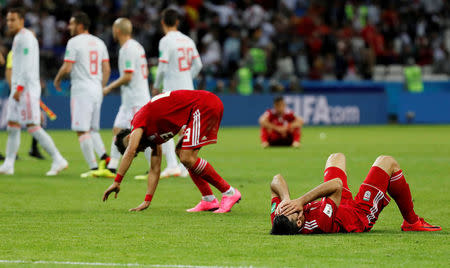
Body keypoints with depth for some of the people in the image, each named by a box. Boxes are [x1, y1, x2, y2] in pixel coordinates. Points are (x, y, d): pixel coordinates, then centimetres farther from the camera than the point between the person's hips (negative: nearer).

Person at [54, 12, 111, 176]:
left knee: (82, 131, -4)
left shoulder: (74, 42, -9)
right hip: (97, 89, 7)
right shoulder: (99, 43, 13)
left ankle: (93, 167, -8)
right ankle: (104, 157, -4)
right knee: (92, 129, 16)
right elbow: (107, 69, 12)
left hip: (81, 90, -7)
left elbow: (66, 68, -13)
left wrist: (57, 79, 6)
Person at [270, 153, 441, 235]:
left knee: (337, 157, 27)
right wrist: (301, 201, -50)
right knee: (387, 162, 5)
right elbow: (336, 185, -48)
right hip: (361, 216, -7)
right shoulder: (320, 222, -49)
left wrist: (286, 200, -44)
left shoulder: (278, 221, -31)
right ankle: (411, 222, 24)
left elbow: (277, 180, -27)